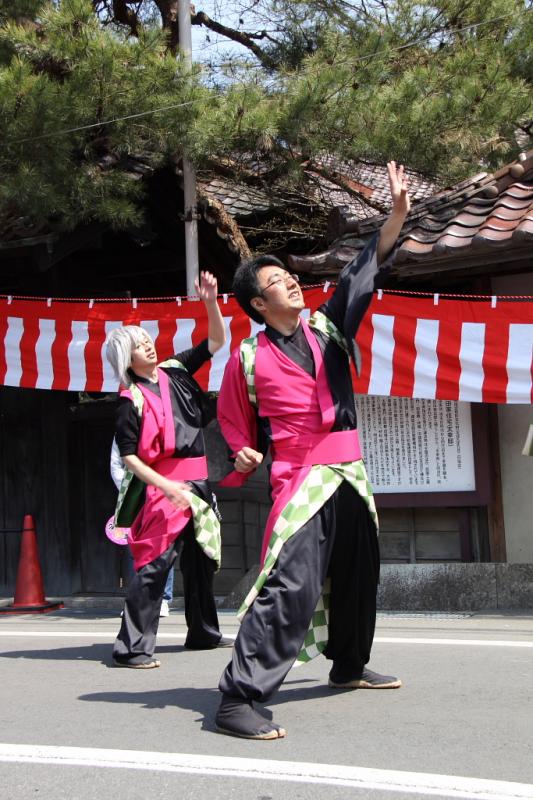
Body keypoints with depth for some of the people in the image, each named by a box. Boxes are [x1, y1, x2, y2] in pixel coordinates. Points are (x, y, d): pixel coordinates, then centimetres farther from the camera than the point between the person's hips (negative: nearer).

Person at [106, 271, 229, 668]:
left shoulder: (175, 371, 8)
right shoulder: (132, 401, -8)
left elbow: (217, 340, 11)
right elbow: (128, 456, -12)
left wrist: (211, 302, -4)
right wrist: (166, 486, -21)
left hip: (196, 482, 7)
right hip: (160, 487, -7)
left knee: (201, 559, 16)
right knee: (155, 561, -14)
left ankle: (204, 632, 31)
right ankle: (132, 646, -11)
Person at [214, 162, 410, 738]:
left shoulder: (328, 329, 9)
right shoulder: (249, 359, -2)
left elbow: (364, 272, 1)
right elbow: (234, 421, 11)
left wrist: (397, 213, -9)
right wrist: (242, 455, -8)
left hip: (350, 475, 7)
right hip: (300, 480, -6)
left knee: (356, 576, 20)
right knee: (292, 585, -20)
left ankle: (349, 666, 42)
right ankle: (237, 699, -19)